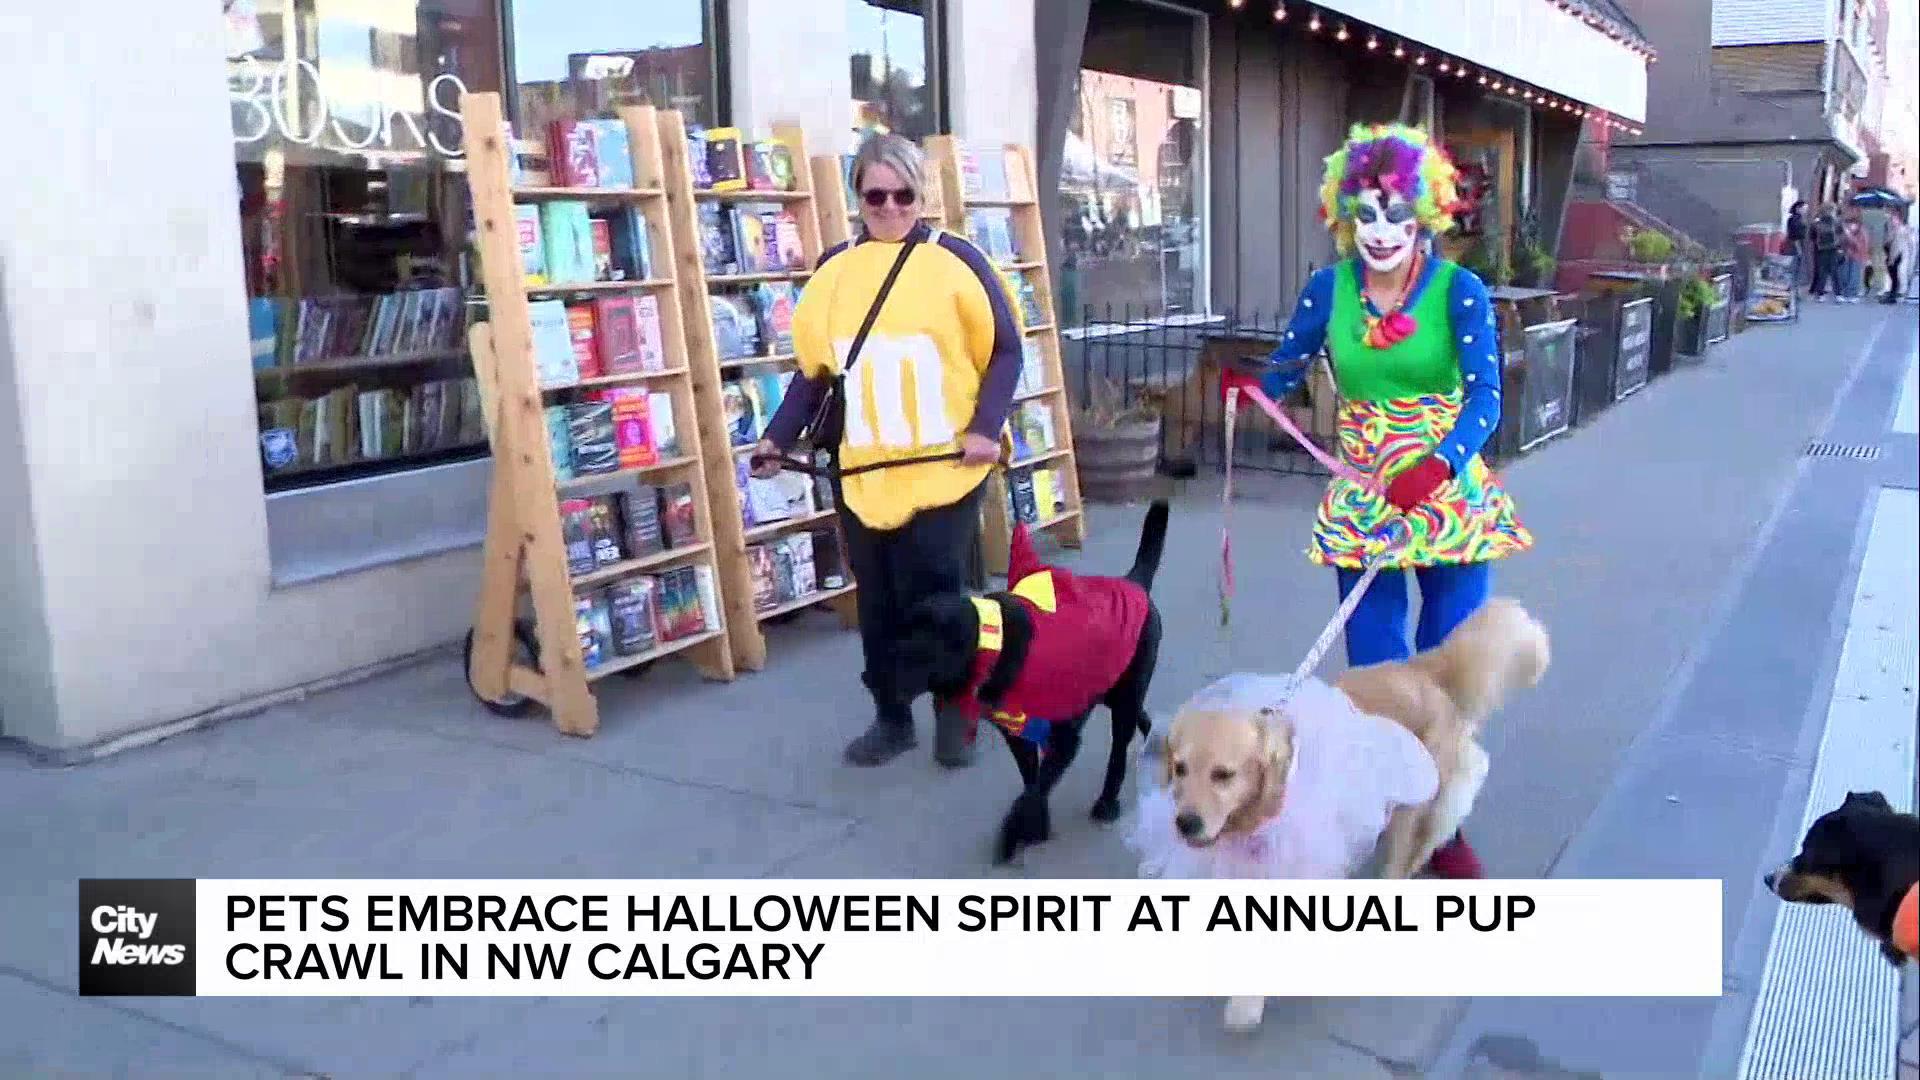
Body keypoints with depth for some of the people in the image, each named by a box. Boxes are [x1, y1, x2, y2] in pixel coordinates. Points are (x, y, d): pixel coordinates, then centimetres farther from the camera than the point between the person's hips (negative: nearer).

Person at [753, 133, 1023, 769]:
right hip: (864, 475, 4)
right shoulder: (834, 269, 7)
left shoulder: (955, 261, -3)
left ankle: (955, 717, 21)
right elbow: (814, 368, 12)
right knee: (878, 605, 10)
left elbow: (1005, 350, -1)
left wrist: (987, 426, -12)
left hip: (943, 471, -3)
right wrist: (778, 437, 3)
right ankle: (891, 718, 26)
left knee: (939, 599, 2)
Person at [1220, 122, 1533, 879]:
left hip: (1450, 497, -1)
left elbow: (1485, 397, -18)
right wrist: (1242, 382, -18)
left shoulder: (1459, 290, -10)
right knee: (1375, 669, 7)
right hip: (1362, 504, 2)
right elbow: (1283, 371, 5)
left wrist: (1436, 465, -36)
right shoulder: (1328, 289, -2)